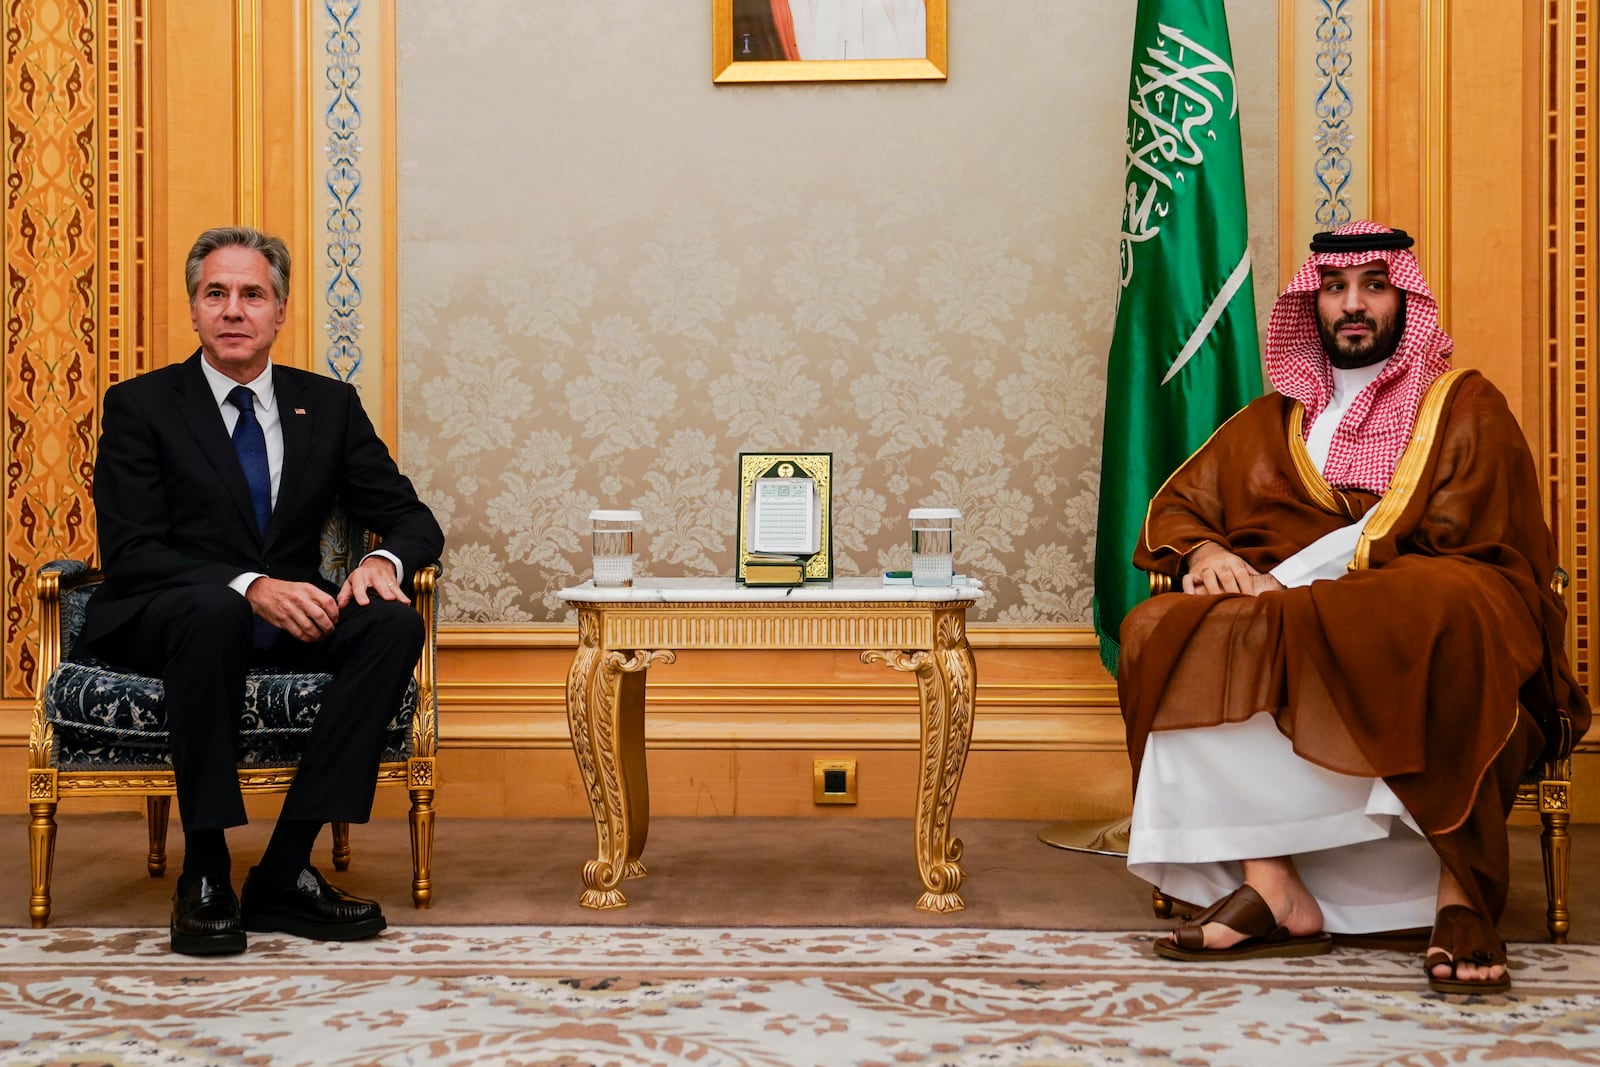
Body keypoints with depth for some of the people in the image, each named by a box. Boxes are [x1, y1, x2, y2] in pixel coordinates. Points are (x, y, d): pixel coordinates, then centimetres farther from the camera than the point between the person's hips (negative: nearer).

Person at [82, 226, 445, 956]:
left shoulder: (328, 405, 10)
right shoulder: (140, 405, 0)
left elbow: (412, 518, 8)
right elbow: (128, 552, -11)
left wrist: (384, 561, -18)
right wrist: (249, 587, -28)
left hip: (288, 622, 4)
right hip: (159, 622, -4)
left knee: (394, 623, -26)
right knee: (214, 609, -38)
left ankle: (286, 869, -24)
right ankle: (204, 874, -28)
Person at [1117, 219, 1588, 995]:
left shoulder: (1464, 406, 12)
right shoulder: (1274, 420, 26)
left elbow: (1452, 537, -4)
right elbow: (1176, 504, 22)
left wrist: (1288, 583, -13)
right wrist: (1201, 551, -5)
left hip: (1414, 620, -3)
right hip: (1294, 623, 4)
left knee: (1443, 608, -40)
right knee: (1159, 632, -24)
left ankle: (1462, 890, -33)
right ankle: (1269, 881, -33)